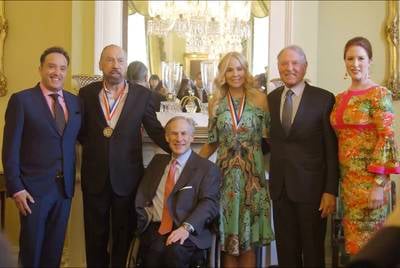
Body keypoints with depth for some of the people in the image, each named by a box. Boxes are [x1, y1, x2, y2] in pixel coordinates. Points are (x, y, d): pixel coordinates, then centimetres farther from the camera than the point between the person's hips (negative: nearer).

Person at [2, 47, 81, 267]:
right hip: (33, 188, -4)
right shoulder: (21, 100, -6)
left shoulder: (75, 102, 8)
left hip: (64, 187, 4)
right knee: (31, 247, 9)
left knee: (55, 247, 14)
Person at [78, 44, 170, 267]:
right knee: (95, 235, 12)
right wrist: (94, 147, -3)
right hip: (94, 176, 1)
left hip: (127, 176, -1)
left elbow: (155, 130, 3)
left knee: (124, 236, 9)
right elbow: (80, 131, 10)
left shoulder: (142, 94, 0)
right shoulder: (87, 93, 3)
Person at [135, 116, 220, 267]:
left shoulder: (207, 168, 6)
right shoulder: (157, 161, 21)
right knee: (155, 251, -29)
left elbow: (210, 203, -6)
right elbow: (142, 195, 17)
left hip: (188, 230, -2)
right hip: (155, 227, 3)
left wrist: (186, 227, -23)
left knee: (175, 252, -33)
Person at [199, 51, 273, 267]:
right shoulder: (215, 104, 5)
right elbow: (212, 144, 11)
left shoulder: (260, 100, 0)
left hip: (252, 174, -1)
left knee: (249, 240, 5)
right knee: (227, 239, 5)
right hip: (226, 174, 1)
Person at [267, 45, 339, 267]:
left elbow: (332, 149, -7)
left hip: (311, 186, -3)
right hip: (280, 187, 4)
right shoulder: (271, 99, 8)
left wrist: (331, 190, -11)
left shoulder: (324, 99, -5)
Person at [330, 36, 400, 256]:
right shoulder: (340, 98, 11)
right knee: (352, 239, 13)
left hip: (369, 178, -7)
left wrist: (378, 184, -20)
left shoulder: (379, 94, -9)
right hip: (347, 177, 7)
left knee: (367, 241, 0)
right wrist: (342, 177, 12)